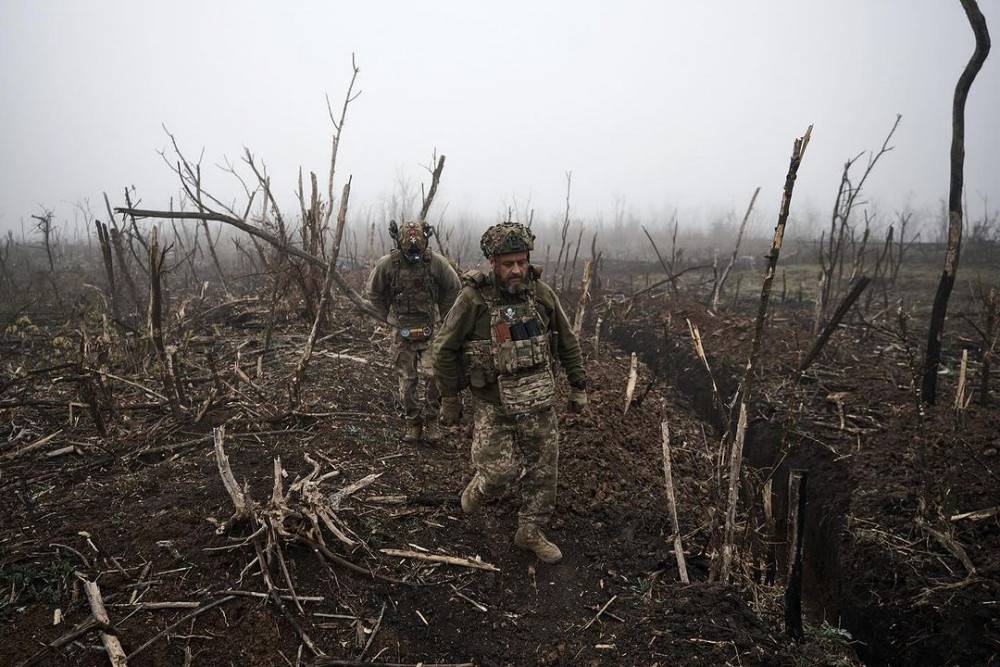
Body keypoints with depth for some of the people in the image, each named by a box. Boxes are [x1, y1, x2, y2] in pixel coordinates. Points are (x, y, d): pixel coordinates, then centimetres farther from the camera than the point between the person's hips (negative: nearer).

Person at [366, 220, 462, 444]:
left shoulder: (436, 262, -10)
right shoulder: (386, 264, -9)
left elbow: (454, 288, 6)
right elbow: (373, 293, 7)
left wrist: (439, 315, 7)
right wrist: (391, 316, 7)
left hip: (430, 330, -1)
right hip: (402, 331, 1)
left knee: (433, 375, -12)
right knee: (406, 379, 4)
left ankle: (432, 421, 5)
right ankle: (413, 422, 18)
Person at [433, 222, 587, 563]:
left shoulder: (541, 293, -3)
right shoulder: (473, 298, -15)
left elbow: (568, 342, 9)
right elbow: (445, 350, -6)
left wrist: (578, 386, 11)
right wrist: (449, 401, -1)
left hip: (539, 400, 4)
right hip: (494, 404, -4)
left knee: (544, 470, 10)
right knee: (500, 470, -6)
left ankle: (531, 532, 31)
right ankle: (479, 488, 30)